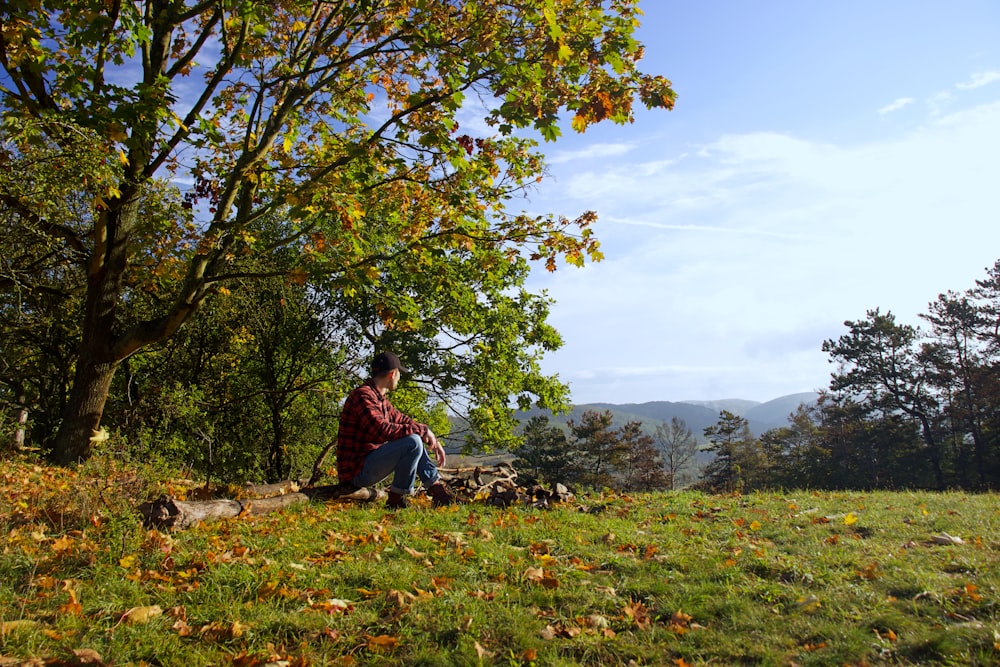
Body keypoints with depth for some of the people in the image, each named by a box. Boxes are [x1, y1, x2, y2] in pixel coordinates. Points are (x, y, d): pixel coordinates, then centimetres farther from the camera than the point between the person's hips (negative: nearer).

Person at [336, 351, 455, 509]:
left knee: (413, 437, 16)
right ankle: (397, 499, -11)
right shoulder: (363, 396, -17)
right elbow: (383, 430, -30)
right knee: (413, 443, -24)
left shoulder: (380, 399, 14)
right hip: (357, 471, -10)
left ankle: (436, 488, 7)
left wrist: (434, 441, 12)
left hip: (369, 463, 10)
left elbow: (403, 420, 22)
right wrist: (423, 430, -21)